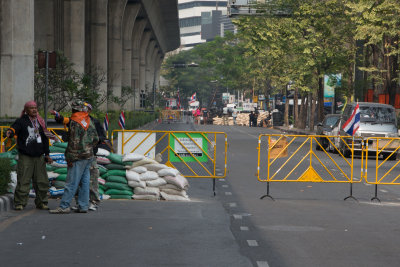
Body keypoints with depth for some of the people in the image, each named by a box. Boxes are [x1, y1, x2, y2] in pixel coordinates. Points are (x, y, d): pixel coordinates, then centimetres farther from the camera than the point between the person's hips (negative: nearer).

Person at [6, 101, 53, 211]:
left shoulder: (40, 122, 15)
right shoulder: (21, 121, -2)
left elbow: (45, 139, 21)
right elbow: (14, 128, -22)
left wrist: (47, 154, 18)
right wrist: (10, 132, -46)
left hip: (39, 156, 5)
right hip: (25, 156, -5)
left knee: (42, 181, 6)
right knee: (23, 181, -7)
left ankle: (41, 202, 18)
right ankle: (19, 203, 1)